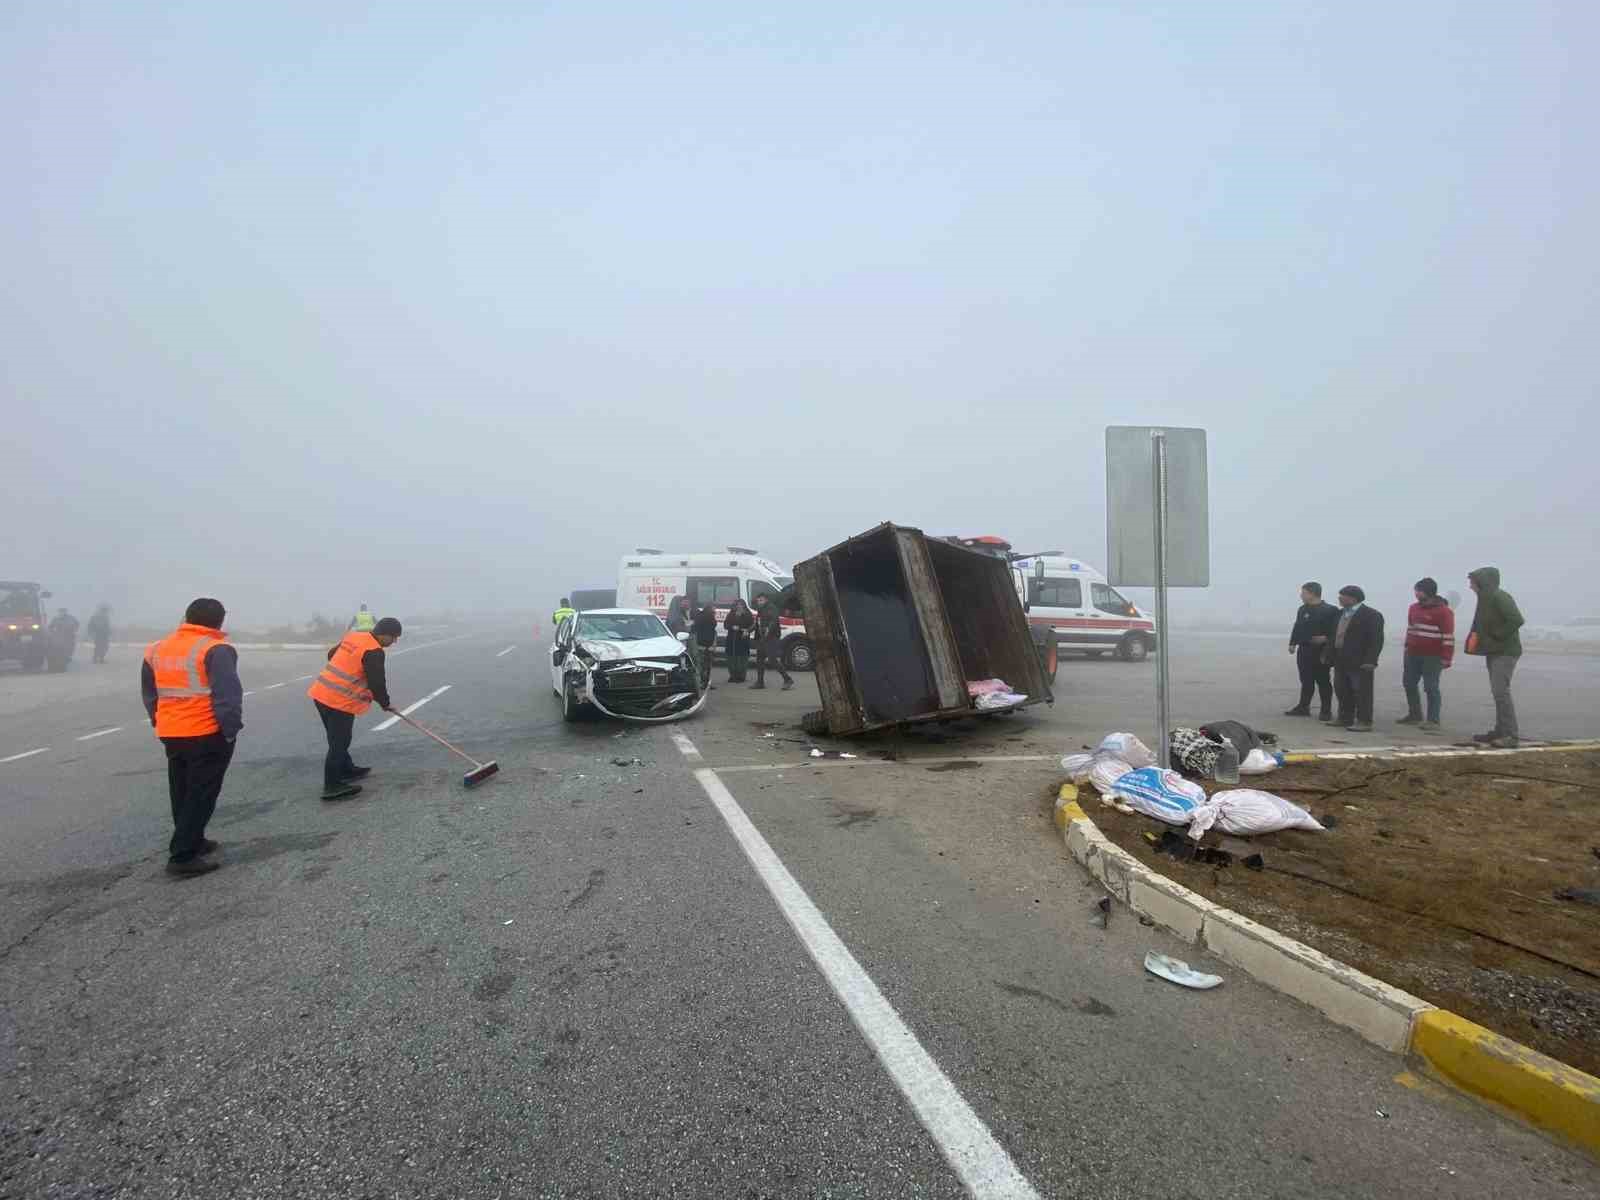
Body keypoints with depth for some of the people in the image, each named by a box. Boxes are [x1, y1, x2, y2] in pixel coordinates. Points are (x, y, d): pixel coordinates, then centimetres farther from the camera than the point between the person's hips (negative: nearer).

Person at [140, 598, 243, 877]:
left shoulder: (156, 649, 11)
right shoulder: (215, 649, -14)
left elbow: (149, 694, 19)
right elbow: (227, 694, -21)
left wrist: (160, 722, 24)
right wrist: (231, 729, -15)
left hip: (171, 734, 8)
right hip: (207, 734, -8)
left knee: (182, 793, 20)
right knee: (201, 795, -1)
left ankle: (192, 841, 32)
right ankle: (183, 856, -2)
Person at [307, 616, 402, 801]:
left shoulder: (352, 637, 10)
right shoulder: (374, 651, -16)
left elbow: (332, 655, 24)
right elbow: (377, 682, -14)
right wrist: (385, 703, 2)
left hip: (321, 693, 9)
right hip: (340, 702, -9)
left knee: (340, 739, 22)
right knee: (339, 743, -2)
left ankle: (347, 770, 37)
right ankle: (332, 787, 3)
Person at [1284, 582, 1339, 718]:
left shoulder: (1330, 610, -8)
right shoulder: (1303, 609, 12)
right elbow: (1297, 627, 14)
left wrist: (1326, 638, -23)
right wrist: (1293, 643, 7)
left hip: (1321, 651, -6)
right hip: (1304, 650, 6)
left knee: (1323, 681, 2)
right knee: (1306, 680, 12)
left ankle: (1326, 710, 11)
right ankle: (1303, 707, 19)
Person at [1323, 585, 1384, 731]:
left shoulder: (1371, 615, -8)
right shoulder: (1342, 614, 15)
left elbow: (1376, 640, -14)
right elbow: (1335, 636, 19)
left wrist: (1370, 661, -20)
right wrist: (1327, 654, 13)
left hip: (1360, 663, -8)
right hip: (1341, 661, 8)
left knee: (1362, 692, -2)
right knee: (1341, 691, 13)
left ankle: (1364, 722, 3)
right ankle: (1345, 718, 23)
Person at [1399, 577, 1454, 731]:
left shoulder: (1443, 611, -12)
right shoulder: (1414, 608, 11)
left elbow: (1448, 636, -14)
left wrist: (1446, 658, -16)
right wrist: (1407, 648, 20)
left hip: (1432, 656, -8)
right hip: (1413, 654, 8)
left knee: (1431, 688, -4)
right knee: (1409, 684, 13)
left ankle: (1433, 721, 1)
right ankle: (1415, 715, 26)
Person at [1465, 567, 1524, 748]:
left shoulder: (1500, 597, -16)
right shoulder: (1485, 598, 12)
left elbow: (1517, 620, -25)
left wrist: (1497, 637, -18)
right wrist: (1475, 636, 6)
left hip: (1505, 651, -10)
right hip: (1493, 651, 10)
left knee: (1501, 691, -12)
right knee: (1498, 692, 13)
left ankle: (1510, 735, -9)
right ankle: (1500, 732, 19)